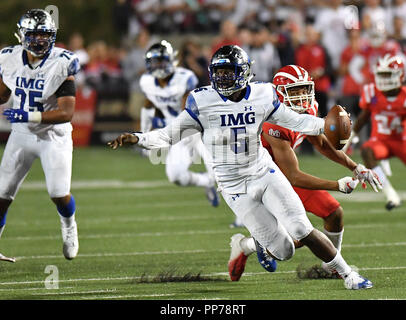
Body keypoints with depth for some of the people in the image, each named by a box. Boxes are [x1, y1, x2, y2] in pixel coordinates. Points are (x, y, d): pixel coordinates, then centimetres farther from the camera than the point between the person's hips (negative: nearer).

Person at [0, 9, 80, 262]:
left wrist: (30, 116, -33)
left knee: (59, 194, -10)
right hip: (21, 135, 3)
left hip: (53, 135, -3)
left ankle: (69, 226, 25)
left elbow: (67, 112, -24)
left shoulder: (61, 65, -19)